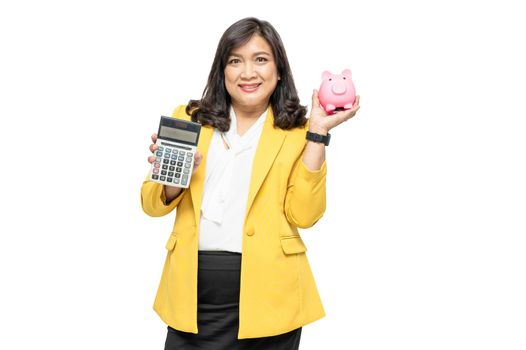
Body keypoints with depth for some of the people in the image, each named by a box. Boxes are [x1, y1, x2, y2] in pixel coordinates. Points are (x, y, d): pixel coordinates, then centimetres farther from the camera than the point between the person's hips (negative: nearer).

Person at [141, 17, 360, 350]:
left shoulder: (296, 131, 3)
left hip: (266, 289, -1)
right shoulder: (189, 119, 8)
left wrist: (318, 132, -10)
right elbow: (153, 203, 7)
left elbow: (303, 214, -9)